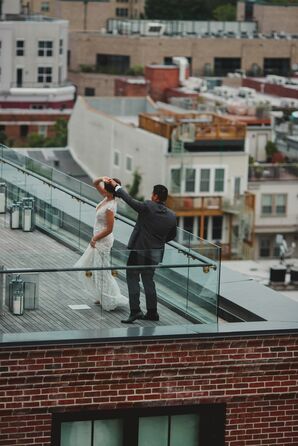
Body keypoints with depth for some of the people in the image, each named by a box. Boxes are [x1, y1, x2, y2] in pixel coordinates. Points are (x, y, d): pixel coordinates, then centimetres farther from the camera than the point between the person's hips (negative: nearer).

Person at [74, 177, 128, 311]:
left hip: (103, 240, -10)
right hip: (97, 239, 10)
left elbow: (109, 229, -25)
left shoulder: (110, 208, -26)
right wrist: (102, 179, -14)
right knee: (88, 267, 20)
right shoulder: (107, 198, -2)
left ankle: (110, 301, 11)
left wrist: (95, 239, -14)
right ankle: (103, 296, 28)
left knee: (102, 270, 0)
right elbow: (95, 183, 8)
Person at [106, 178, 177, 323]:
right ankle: (152, 312, 20)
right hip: (156, 253, 6)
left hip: (139, 250, -6)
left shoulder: (147, 207, -15)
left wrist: (116, 186, 5)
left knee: (132, 278, 2)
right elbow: (171, 236, 12)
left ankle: (135, 310, -6)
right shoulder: (172, 216, 0)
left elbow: (130, 200, -8)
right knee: (148, 280, 18)